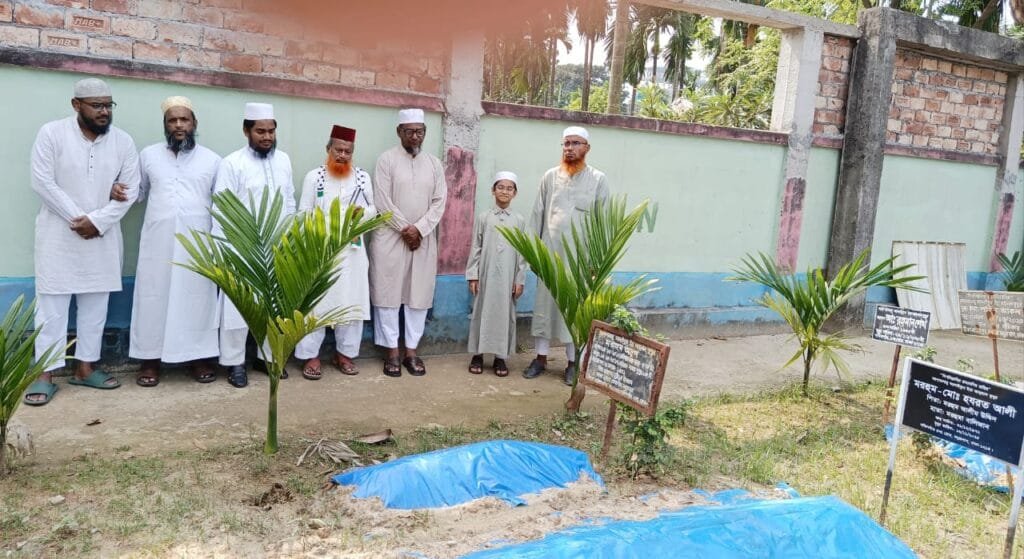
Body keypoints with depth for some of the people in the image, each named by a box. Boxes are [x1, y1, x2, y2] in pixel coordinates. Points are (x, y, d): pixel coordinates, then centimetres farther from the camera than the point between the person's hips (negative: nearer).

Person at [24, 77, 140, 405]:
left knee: (96, 302, 7)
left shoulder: (123, 141, 1)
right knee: (52, 301, -1)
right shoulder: (52, 133, -6)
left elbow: (131, 190, -1)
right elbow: (42, 183, -10)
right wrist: (78, 219, -14)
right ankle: (46, 373, 5)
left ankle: (85, 367, 18)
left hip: (103, 235, 3)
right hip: (58, 233, -3)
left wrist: (97, 221, -12)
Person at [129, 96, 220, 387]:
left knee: (197, 299, 4)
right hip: (157, 243, 1)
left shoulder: (212, 160, 6)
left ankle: (198, 358, 16)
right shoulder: (148, 155, 8)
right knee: (154, 298, 4)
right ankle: (151, 360, 14)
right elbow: (136, 193, 14)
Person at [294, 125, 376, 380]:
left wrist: (363, 212, -10)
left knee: (351, 301, 4)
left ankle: (344, 353, 17)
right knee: (315, 302, -2)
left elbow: (373, 209, 12)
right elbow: (304, 214, 1)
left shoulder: (363, 177, 9)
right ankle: (311, 356, 7)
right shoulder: (313, 176, 2)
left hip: (352, 249, 3)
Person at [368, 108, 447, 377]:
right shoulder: (386, 159, -2)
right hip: (390, 237, -3)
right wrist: (405, 229, -12)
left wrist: (419, 229, -10)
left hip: (424, 239, 3)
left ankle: (411, 350, 14)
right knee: (388, 293, 0)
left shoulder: (434, 163, 8)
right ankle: (392, 351, 8)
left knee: (419, 294, 5)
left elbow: (439, 202, 3)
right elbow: (382, 201, -8)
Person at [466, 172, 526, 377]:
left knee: (505, 313, 4)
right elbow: (476, 248, 3)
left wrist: (520, 279, 0)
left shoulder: (519, 221, 5)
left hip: (508, 276, 1)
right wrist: (473, 275, -3)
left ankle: (500, 357, 13)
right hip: (486, 274, 0)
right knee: (482, 311, 4)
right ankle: (478, 354, 14)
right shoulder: (483, 218, 3)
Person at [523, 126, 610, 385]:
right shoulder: (550, 176, 7)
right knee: (544, 304, 6)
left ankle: (573, 362, 14)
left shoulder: (598, 179, 0)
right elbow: (538, 213, 8)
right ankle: (541, 357, 18)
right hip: (549, 253, 2)